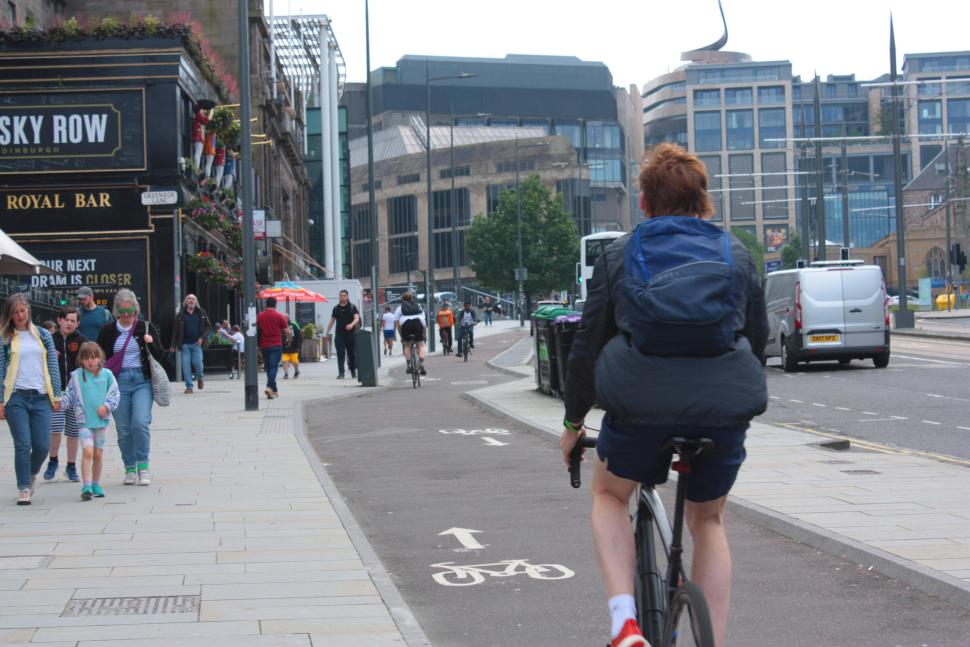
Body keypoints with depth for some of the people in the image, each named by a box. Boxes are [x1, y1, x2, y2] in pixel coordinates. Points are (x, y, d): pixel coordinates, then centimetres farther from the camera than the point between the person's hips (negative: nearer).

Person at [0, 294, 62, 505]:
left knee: (42, 446, -1)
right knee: (23, 445, -8)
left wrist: (56, 395, 7)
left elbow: (53, 367, 12)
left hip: (40, 397, 2)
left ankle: (31, 475, 28)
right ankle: (23, 488, 2)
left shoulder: (43, 335, 11)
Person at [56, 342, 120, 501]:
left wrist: (106, 406, -9)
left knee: (98, 454, 9)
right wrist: (61, 404, -12)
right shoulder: (76, 376, 1)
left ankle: (96, 484, 24)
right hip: (85, 421, -2)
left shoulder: (107, 375, 3)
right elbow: (69, 396, 5)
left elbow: (115, 395, 5)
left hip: (102, 420, 2)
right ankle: (86, 486, -17)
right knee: (87, 451, -17)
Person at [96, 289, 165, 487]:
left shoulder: (146, 327, 5)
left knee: (141, 422, -17)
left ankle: (143, 466, -7)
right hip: (118, 383, 2)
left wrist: (151, 344, -13)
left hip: (142, 381, -2)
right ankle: (130, 469, 14)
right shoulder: (108, 331, 7)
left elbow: (160, 357, 7)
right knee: (123, 429, 3)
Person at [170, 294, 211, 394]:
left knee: (197, 362, -9)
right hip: (185, 344, 1)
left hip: (197, 343, -1)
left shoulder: (201, 313, 6)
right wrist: (173, 345, 3)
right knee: (186, 364, -3)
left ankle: (200, 378, 22)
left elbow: (208, 326, 8)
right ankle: (189, 386, 4)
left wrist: (202, 337, -6)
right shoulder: (181, 315, 6)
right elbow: (176, 331, 7)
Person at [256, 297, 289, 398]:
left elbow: (256, 331, 9)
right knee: (274, 367, -6)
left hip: (264, 345, 3)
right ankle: (269, 387, -25)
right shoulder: (280, 316, -5)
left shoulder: (259, 316, 4)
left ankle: (274, 390, 19)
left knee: (268, 367, 13)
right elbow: (286, 330, -3)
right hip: (276, 345, -3)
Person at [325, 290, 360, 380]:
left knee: (352, 353, 6)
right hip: (339, 334, 1)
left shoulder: (352, 307, 5)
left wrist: (352, 325, -29)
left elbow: (357, 318, -8)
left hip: (350, 333, -1)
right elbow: (332, 321, 17)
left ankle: (353, 371, 23)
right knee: (340, 354, -8)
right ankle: (341, 373, -12)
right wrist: (327, 332, 12)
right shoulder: (336, 308, 12)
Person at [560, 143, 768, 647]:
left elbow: (587, 346, 8)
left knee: (609, 496, 25)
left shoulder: (619, 255, 7)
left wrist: (573, 421, 19)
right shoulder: (736, 254, 12)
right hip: (724, 412, 2)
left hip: (639, 406, -1)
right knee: (708, 522, 24)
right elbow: (757, 337, 20)